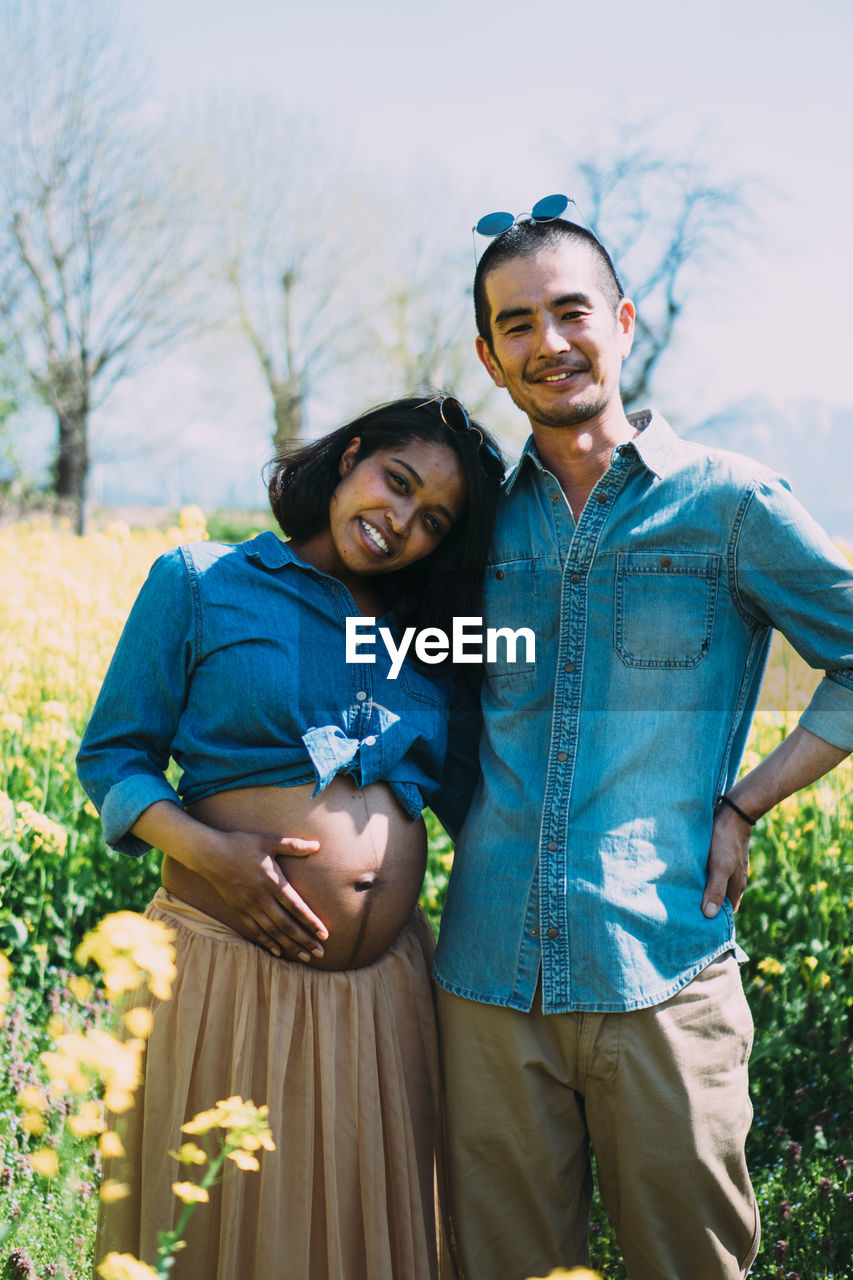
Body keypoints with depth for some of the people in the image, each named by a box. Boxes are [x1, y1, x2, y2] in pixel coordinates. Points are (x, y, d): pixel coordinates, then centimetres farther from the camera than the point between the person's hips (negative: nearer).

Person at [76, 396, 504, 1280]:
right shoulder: (199, 582, 2)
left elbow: (481, 803, 13)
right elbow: (111, 758, -1)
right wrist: (208, 849, -17)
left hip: (383, 990, 4)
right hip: (230, 971, -4)